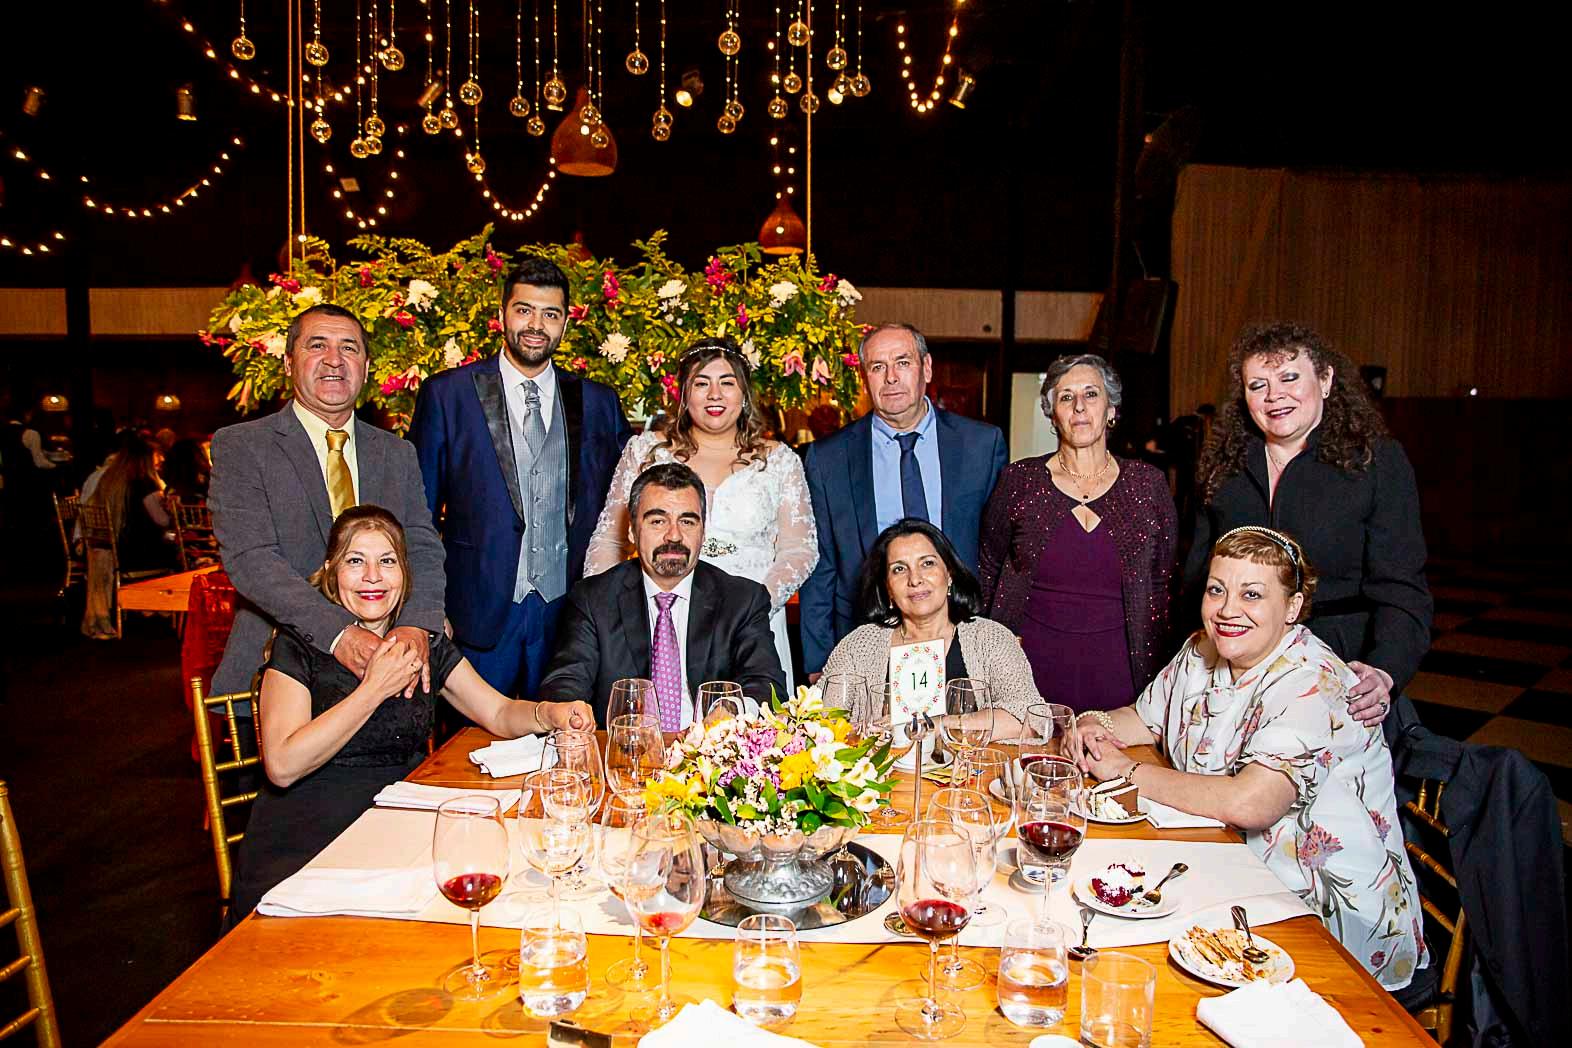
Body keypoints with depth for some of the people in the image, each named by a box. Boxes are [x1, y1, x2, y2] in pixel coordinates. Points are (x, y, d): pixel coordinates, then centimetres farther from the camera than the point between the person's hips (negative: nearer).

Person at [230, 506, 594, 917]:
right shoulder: (298, 646, -4)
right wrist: (375, 689, -15)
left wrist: (550, 713, -15)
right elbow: (283, 766, -15)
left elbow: (500, 713, 7)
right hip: (303, 851, -4)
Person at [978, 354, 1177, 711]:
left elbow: (1163, 584, 7)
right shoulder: (1019, 480, 0)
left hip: (1117, 668, 1)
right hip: (1032, 663, 0)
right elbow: (988, 571, 8)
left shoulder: (1148, 484, 2)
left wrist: (1159, 676, 5)